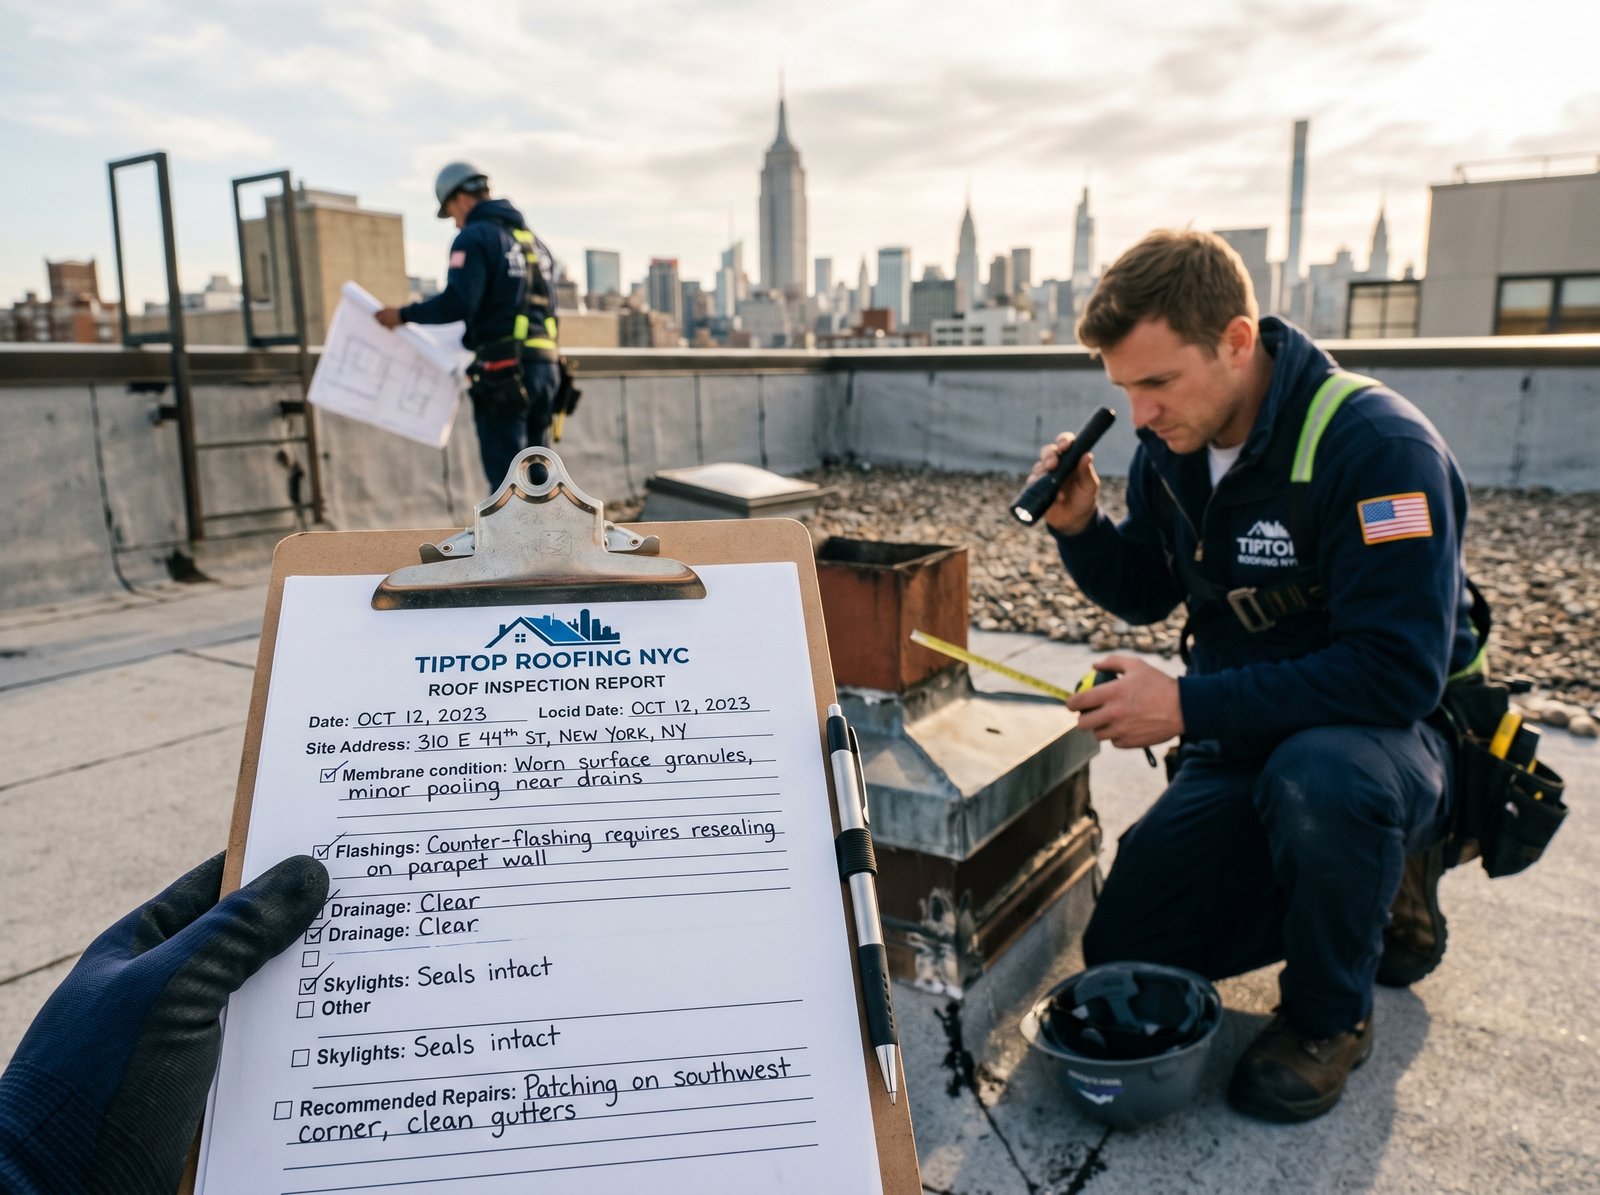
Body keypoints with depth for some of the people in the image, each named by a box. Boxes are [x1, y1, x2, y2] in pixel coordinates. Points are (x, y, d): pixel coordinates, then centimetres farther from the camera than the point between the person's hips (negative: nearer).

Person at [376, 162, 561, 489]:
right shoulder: (532, 239, 21)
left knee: (506, 478, -6)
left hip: (504, 372, -8)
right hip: (545, 366, 8)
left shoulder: (475, 237, -3)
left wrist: (404, 315, -3)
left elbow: (458, 301, -16)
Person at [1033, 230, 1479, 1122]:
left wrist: (1189, 707, -33)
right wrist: (1081, 528, -12)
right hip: (1250, 739, 7)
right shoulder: (1172, 447, -4)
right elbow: (1145, 594, 9)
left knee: (1316, 775, -42)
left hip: (1401, 734, -6)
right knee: (1123, 954, 2)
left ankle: (1330, 1016, -10)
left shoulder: (1378, 445, -26)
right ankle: (1377, 888, 21)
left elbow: (1397, 672, -31)